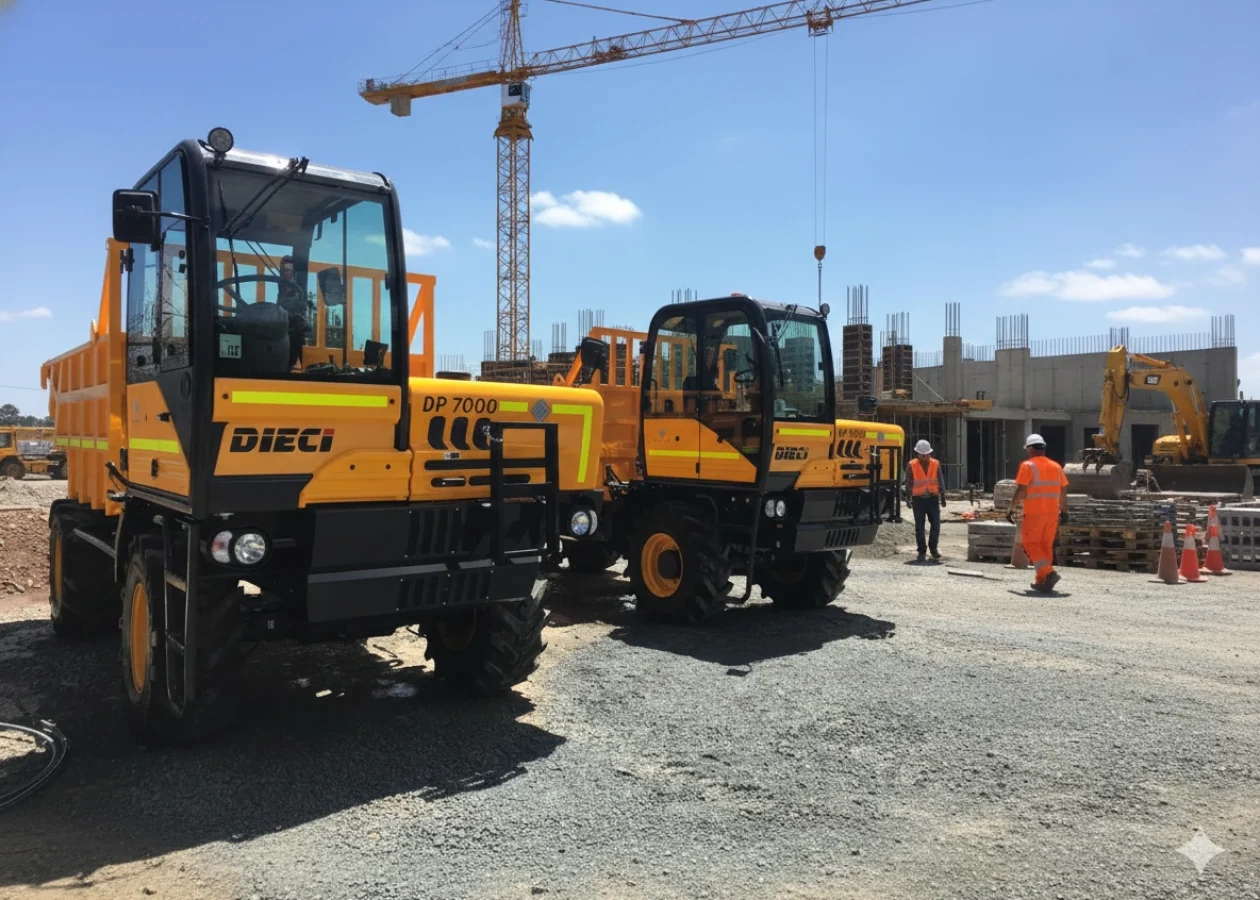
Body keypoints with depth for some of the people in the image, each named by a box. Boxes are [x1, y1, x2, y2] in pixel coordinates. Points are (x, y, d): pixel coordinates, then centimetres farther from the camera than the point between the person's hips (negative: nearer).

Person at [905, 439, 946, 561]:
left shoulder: (936, 464, 2)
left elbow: (940, 481, 7)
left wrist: (942, 497, 6)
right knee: (919, 527, 2)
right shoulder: (912, 465, -4)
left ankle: (933, 548, 19)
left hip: (933, 498, 2)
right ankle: (922, 551, 13)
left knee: (936, 525, -1)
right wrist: (908, 499, -5)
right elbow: (908, 483, -1)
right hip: (918, 499, -1)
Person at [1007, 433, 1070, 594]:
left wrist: (1011, 509, -6)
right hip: (1052, 512, 6)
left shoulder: (1028, 465, -7)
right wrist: (1064, 512, 19)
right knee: (1046, 546, 12)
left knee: (1031, 544, 0)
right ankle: (1042, 581, 14)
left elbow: (1021, 491, -12)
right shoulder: (1056, 466, 11)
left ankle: (1049, 573, -17)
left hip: (1034, 513, -6)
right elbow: (1063, 492, 12)